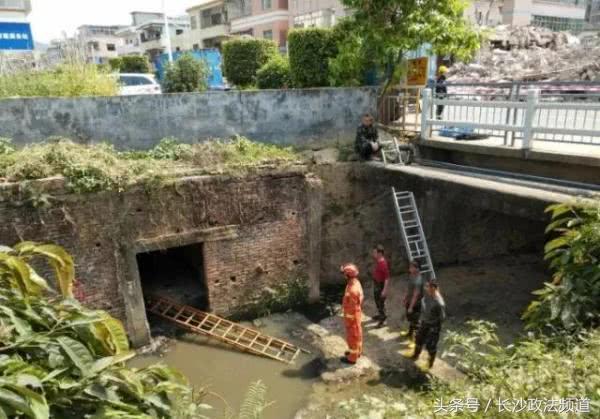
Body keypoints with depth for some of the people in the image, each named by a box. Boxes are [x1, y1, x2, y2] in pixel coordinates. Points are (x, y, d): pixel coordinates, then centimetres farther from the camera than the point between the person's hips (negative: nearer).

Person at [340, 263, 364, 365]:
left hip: (352, 316, -9)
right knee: (357, 334, 25)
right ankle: (357, 351, 44)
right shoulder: (356, 282, -5)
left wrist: (348, 321, -16)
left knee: (352, 336, 9)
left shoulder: (352, 290, -35)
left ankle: (352, 358, 27)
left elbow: (352, 308, -27)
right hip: (356, 314, 9)